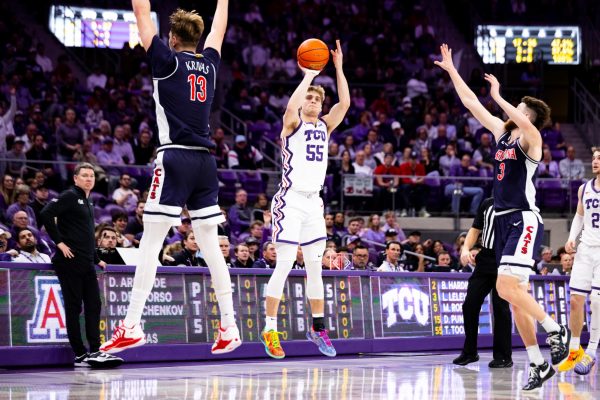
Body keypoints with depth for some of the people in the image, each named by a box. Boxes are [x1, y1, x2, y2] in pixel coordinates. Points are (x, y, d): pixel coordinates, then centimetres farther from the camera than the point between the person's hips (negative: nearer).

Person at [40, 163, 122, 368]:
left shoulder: (88, 203, 21)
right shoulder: (70, 196, -5)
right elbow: (46, 214, -18)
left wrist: (97, 259, 23)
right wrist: (59, 242, -18)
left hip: (87, 264, 9)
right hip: (70, 261, -9)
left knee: (93, 305, 3)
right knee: (74, 307, -4)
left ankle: (95, 351, 3)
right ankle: (80, 354, -3)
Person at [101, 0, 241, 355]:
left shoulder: (168, 60, -1)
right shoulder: (210, 63, 12)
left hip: (175, 157, -5)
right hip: (205, 161, 5)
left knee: (151, 242, -7)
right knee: (210, 243, 9)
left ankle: (132, 326, -13)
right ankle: (229, 326, 8)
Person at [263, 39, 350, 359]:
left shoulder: (325, 126, 12)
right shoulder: (292, 124, -3)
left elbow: (345, 103, -1)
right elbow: (291, 107, -26)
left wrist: (338, 67, -4)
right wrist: (308, 76, -18)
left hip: (314, 202, 6)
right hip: (290, 201, -6)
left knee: (315, 267, 11)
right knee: (284, 266, -10)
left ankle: (318, 327, 21)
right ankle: (270, 331, -9)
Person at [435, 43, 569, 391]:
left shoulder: (530, 139, -7)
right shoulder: (502, 133, 13)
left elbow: (527, 125, -32)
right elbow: (471, 103, 18)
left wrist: (499, 97, -26)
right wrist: (451, 70, 18)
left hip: (525, 221, -8)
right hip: (504, 221, 8)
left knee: (507, 287, -22)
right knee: (517, 297, 6)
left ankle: (555, 329, -4)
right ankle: (539, 365, 10)